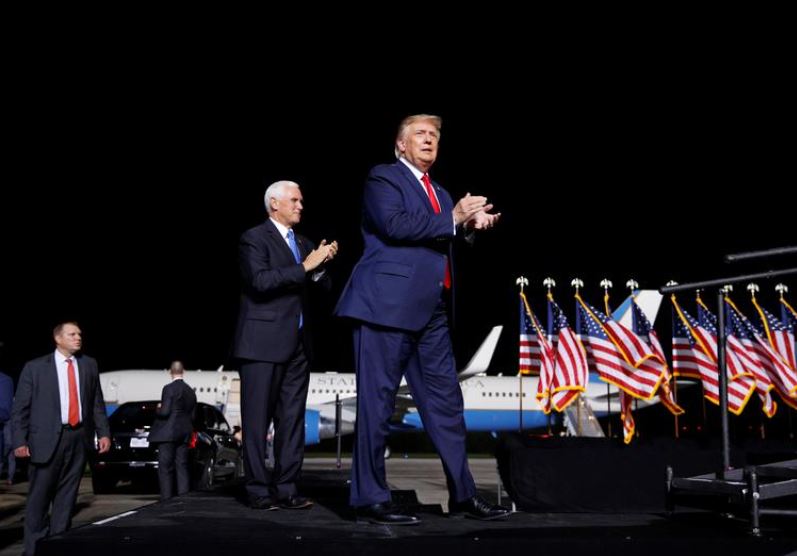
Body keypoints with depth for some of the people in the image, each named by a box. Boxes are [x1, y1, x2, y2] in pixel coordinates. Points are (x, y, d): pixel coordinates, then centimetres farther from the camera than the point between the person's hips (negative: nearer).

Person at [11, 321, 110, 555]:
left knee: (66, 496, 8)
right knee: (39, 496, 2)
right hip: (48, 439, -3)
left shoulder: (89, 365, 11)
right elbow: (20, 408, 0)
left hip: (79, 438, 3)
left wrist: (103, 432, 2)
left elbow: (97, 404, 11)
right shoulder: (35, 367, 2)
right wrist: (20, 440, -8)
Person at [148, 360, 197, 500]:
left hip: (168, 434, -7)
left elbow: (165, 412, -15)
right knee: (182, 467, 8)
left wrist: (157, 410, 4)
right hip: (185, 434, 7)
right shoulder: (190, 391, 12)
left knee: (165, 469, -3)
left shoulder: (169, 388, -10)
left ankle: (166, 500, -5)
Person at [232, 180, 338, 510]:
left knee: (292, 419, 6)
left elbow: (321, 286, 15)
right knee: (257, 419, -2)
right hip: (263, 342, -7)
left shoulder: (304, 244, 19)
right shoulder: (254, 238, -2)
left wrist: (322, 264, -5)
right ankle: (259, 490, 3)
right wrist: (305, 266, -17)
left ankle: (286, 488, 10)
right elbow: (260, 281, -17)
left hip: (297, 344, 7)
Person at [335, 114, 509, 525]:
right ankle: (370, 499, 5)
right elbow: (395, 225, -17)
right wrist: (452, 218, -12)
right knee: (377, 403, -3)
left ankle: (462, 494, 19)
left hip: (432, 312, 8)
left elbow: (444, 237, 21)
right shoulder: (382, 177, 0)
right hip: (388, 305, -8)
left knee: (446, 400, 10)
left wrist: (472, 222, 4)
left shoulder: (440, 193, 23)